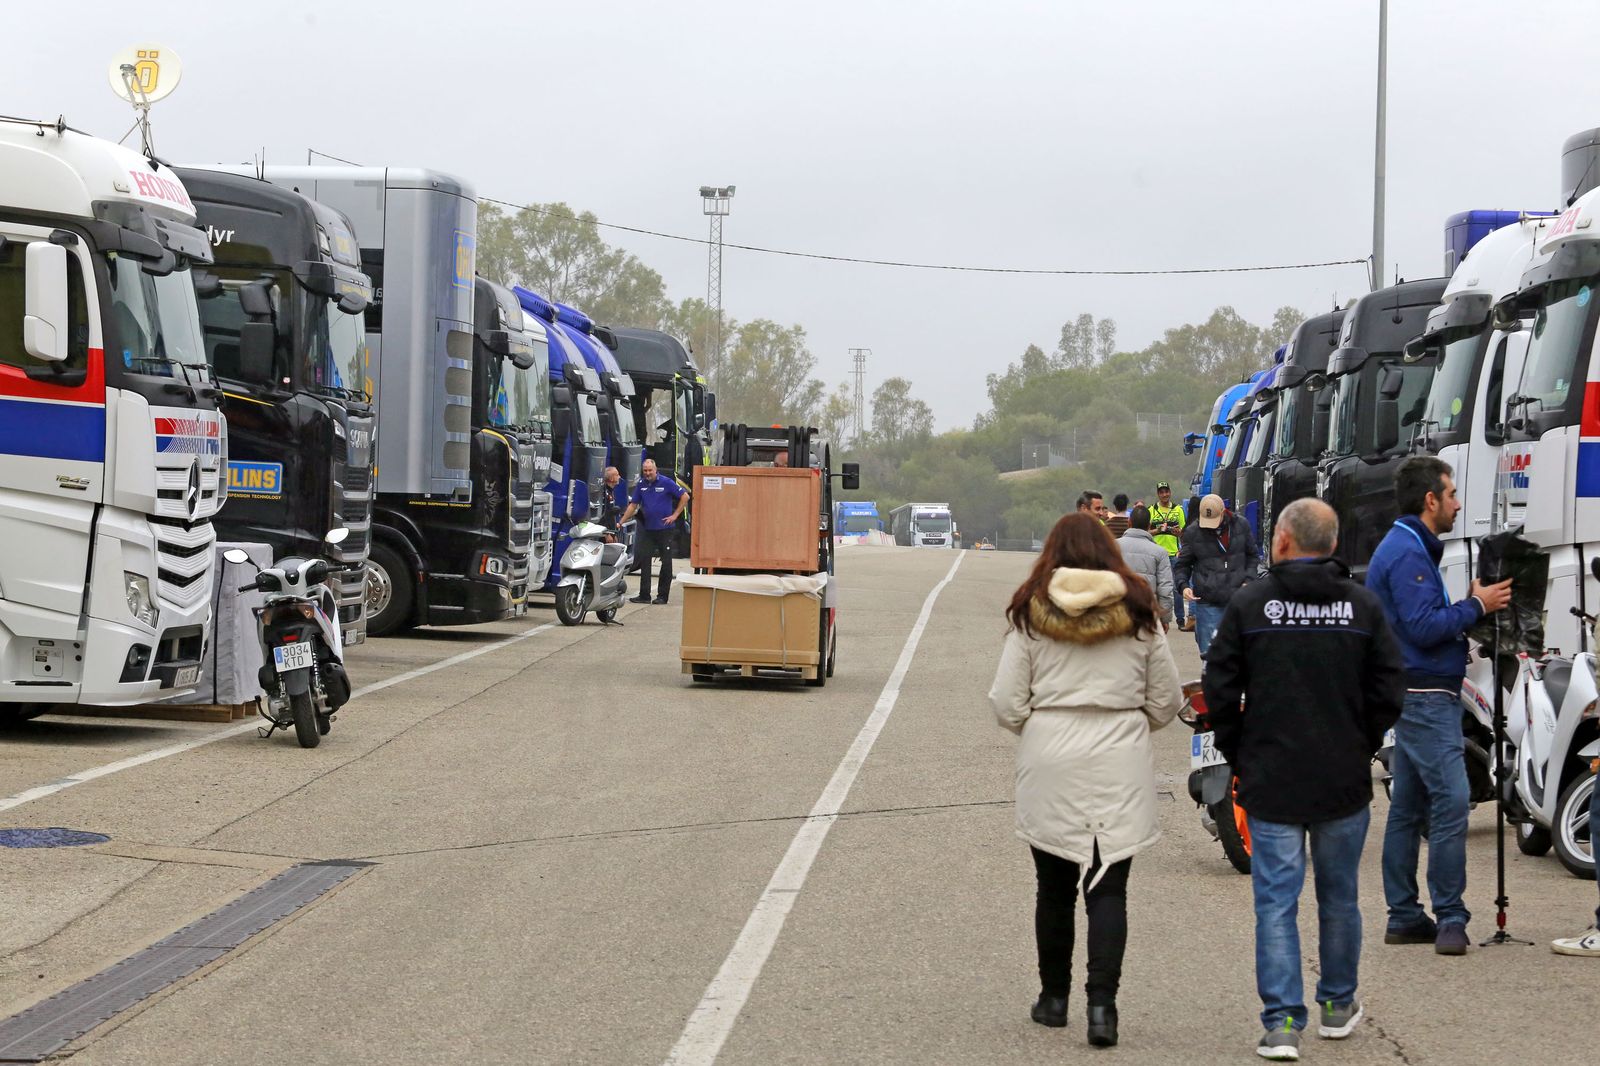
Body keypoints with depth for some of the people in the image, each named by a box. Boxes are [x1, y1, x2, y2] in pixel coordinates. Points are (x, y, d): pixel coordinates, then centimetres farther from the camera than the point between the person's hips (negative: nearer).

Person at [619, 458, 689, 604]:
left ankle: (662, 596, 6)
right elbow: (633, 505, 12)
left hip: (665, 528, -4)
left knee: (666, 562, 1)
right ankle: (644, 595, 5)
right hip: (648, 529, 4)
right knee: (645, 560, 1)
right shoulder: (641, 485, 7)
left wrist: (675, 515, -7)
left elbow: (685, 496, -4)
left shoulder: (666, 482, -6)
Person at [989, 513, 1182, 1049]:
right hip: (1120, 768, 0)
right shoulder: (1138, 612, 1)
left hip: (1049, 764, 0)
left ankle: (1054, 997, 23)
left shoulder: (1030, 613, -1)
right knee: (1108, 889, 1)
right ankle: (1102, 1002, -11)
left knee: (1054, 886, 13)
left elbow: (1006, 705, -2)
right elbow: (1167, 702, 7)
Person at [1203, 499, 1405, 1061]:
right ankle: (1338, 1006, 29)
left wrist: (1239, 758, 8)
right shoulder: (1363, 605, -2)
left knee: (1276, 901, 1)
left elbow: (1220, 691, -5)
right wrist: (1361, 747, 12)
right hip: (1344, 783, 2)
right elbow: (1389, 692, -2)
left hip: (1270, 783, -2)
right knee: (1339, 898, 16)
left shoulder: (1249, 603, -6)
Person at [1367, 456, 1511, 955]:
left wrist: (1471, 604, 8)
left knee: (1408, 806, 11)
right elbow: (1424, 627, -22)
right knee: (1450, 801, -13)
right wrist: (1476, 605, -13)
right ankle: (1449, 918, -13)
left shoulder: (1406, 548, 19)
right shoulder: (1407, 554, -15)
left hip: (1414, 695, 11)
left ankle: (1404, 916, 14)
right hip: (1426, 695, -11)